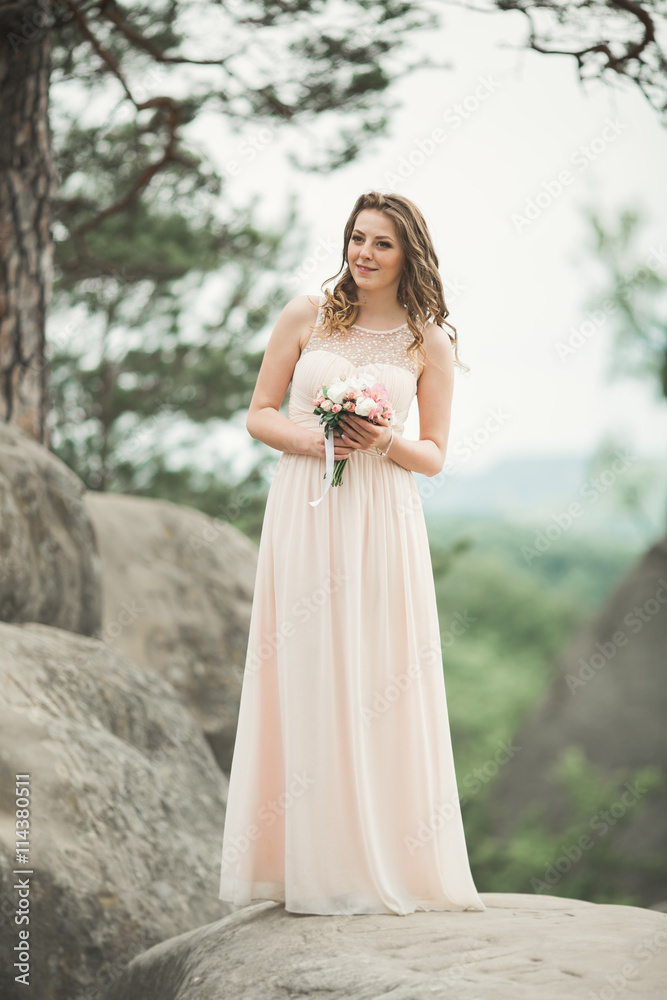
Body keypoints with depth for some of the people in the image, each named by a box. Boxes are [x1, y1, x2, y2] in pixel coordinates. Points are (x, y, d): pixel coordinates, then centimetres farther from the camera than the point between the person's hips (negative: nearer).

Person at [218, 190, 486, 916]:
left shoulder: (430, 344, 7)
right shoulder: (306, 316, 7)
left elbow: (435, 456, 8)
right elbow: (258, 414, 9)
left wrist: (387, 441, -11)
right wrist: (307, 438, -10)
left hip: (382, 522, 0)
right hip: (303, 511, 0)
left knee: (382, 685, -1)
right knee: (305, 677, -1)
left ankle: (384, 862, 9)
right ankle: (309, 862, 5)